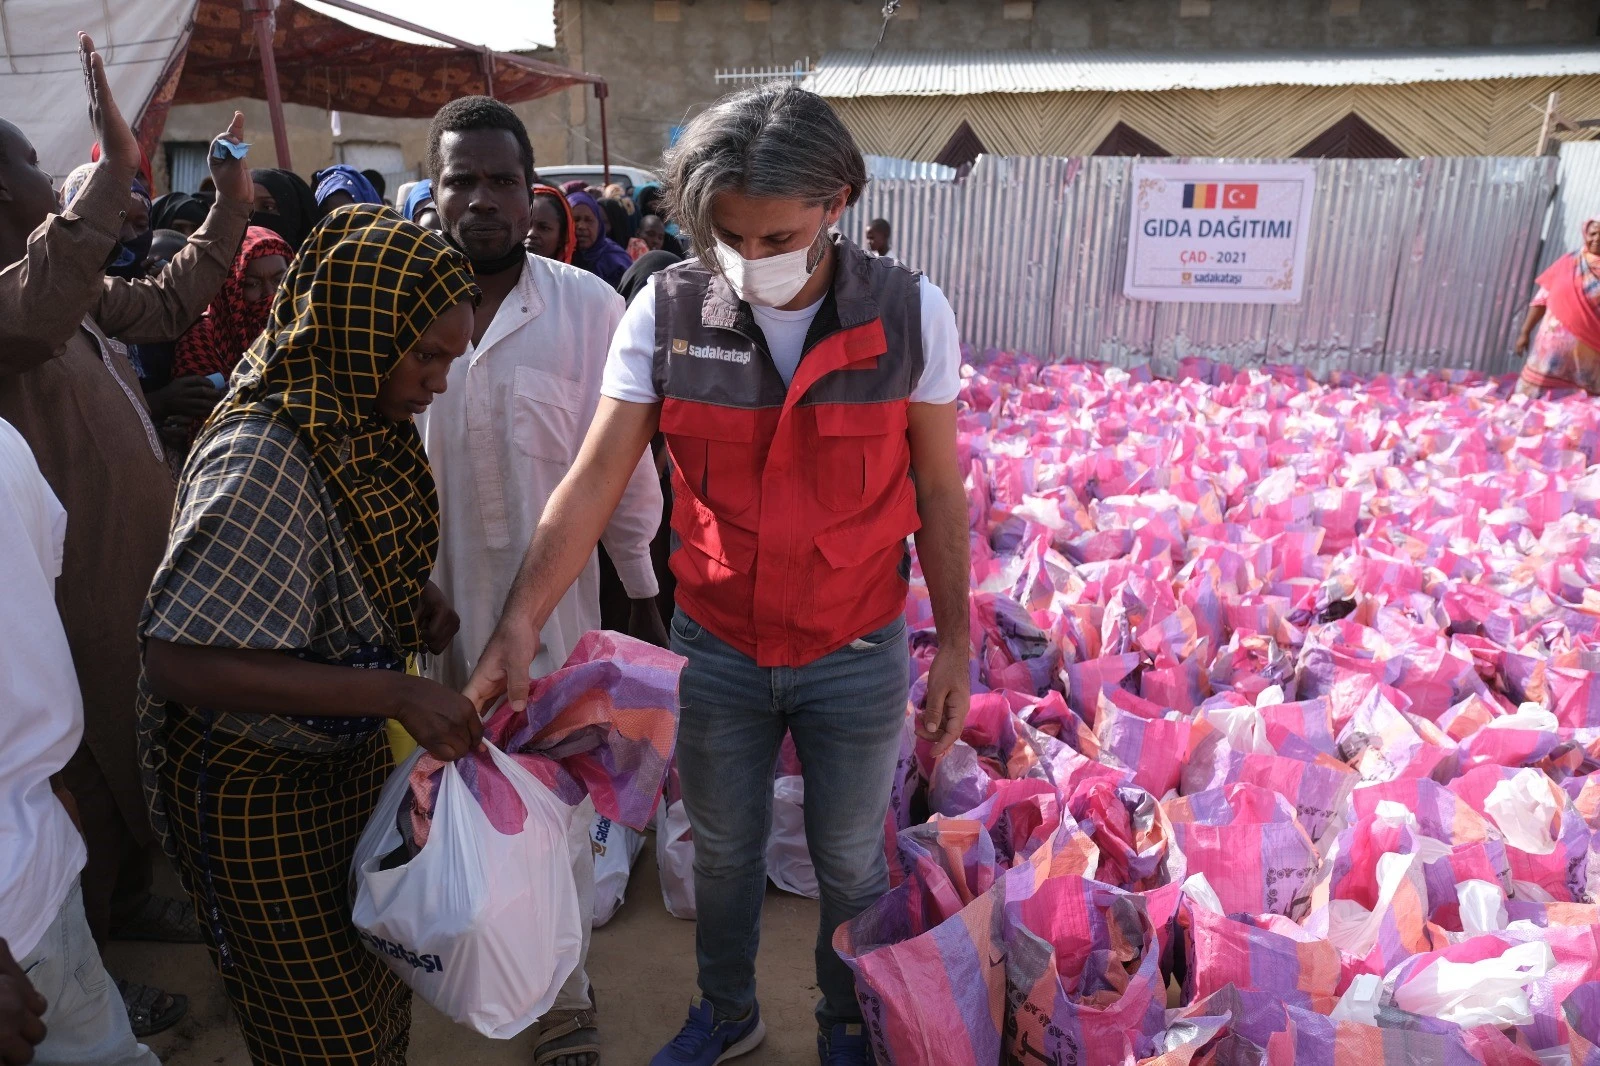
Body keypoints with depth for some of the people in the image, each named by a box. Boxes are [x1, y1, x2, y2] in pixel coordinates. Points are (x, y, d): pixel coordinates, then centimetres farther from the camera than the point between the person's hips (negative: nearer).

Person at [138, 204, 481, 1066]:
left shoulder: (361, 423, -3)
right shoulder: (261, 460, -28)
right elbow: (177, 664, -32)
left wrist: (416, 594, -7)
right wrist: (393, 692, -35)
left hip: (349, 757, 8)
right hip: (259, 793, -7)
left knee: (376, 984, 23)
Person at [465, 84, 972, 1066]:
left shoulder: (910, 314, -14)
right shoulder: (666, 312, -13)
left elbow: (940, 493, -6)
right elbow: (593, 481, -14)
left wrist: (955, 644, -3)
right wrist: (520, 625, -24)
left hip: (857, 655, -1)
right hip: (715, 647, 1)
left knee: (850, 862, 19)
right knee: (723, 850, 22)